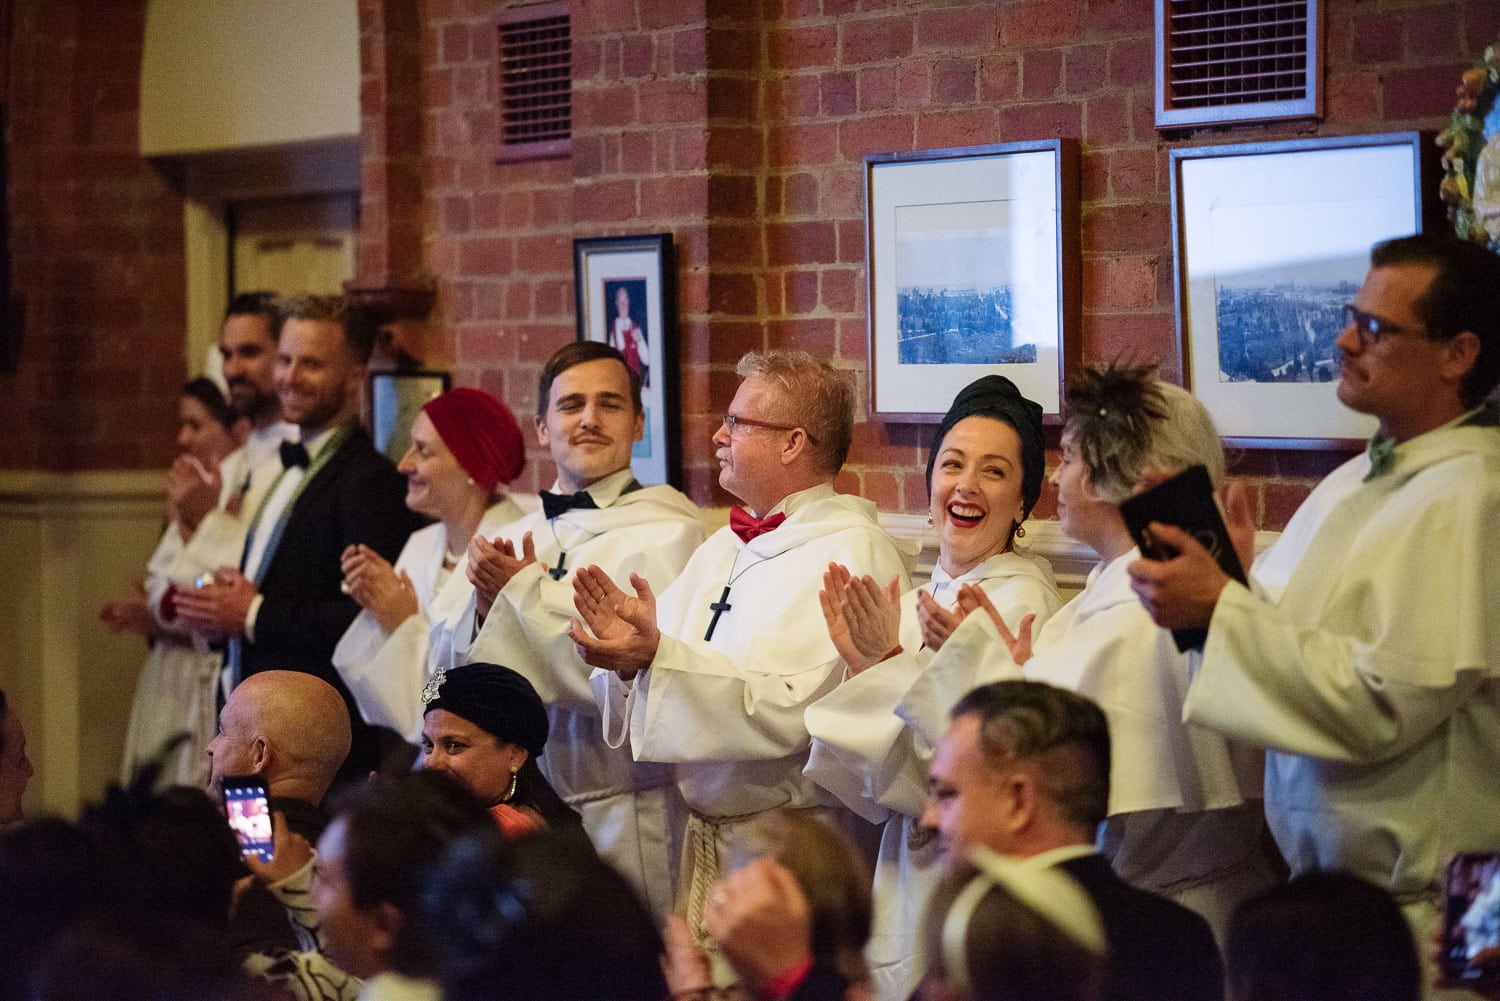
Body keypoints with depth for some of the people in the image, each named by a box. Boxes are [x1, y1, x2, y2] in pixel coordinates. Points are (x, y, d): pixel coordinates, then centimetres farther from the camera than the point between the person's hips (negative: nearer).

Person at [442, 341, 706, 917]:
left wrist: (525, 593, -13)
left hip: (625, 821, -5)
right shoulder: (519, 536, 11)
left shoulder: (667, 530, -8)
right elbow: (451, 669, 10)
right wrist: (486, 607, -10)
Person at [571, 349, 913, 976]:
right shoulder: (722, 548, 13)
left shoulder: (852, 553, -13)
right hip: (705, 833, 7)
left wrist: (659, 656, -26)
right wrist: (628, 655, -11)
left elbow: (794, 711, -23)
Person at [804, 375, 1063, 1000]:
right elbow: (875, 792, 6)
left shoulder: (1022, 600, -14)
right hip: (908, 874, 7)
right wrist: (861, 663, -7)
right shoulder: (924, 600, 8)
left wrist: (893, 664, -21)